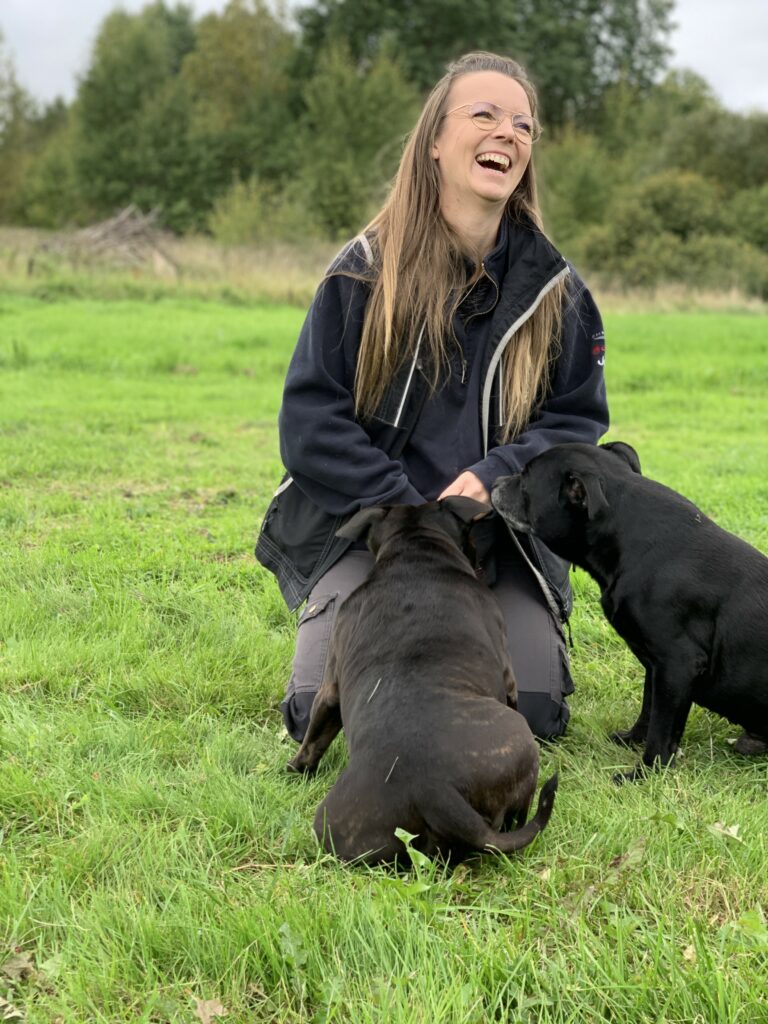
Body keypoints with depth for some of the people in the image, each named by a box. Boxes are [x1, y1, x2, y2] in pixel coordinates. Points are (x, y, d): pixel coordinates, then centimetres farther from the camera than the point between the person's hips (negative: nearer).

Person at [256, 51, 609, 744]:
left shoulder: (554, 289, 1)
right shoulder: (365, 271, -5)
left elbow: (578, 418, 2)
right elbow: (309, 419, -8)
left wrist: (491, 478, -17)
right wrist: (413, 516, -17)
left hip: (504, 535, 2)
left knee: (534, 715, -12)